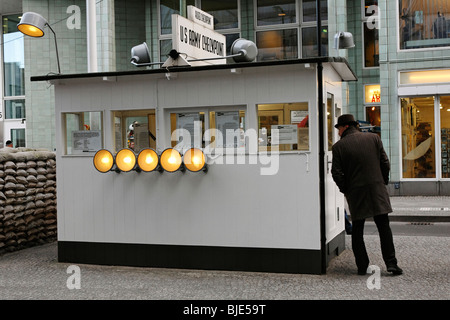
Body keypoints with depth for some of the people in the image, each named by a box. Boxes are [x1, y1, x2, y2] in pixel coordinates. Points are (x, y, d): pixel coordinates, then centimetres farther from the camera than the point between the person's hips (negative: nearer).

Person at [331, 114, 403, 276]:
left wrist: (345, 189, 7)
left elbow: (336, 173, -7)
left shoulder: (339, 146, -4)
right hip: (377, 189, 2)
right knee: (384, 227, 8)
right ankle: (391, 263, 4)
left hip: (355, 192, -1)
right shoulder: (374, 138, 4)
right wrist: (383, 182, 14)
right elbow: (385, 163, 3)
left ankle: (362, 266, 11)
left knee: (357, 230, 10)